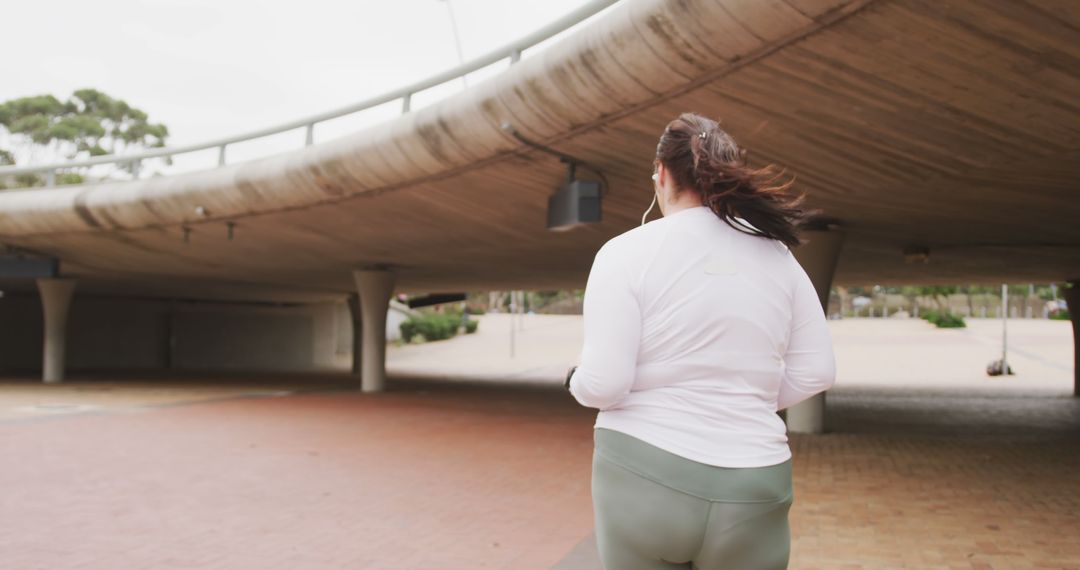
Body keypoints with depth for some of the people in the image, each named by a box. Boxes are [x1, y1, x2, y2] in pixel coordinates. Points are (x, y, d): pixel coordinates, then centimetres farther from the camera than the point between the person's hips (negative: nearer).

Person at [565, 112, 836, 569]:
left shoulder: (627, 252, -8)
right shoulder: (776, 254, 5)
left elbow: (602, 385, -13)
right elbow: (815, 371, 6)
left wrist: (578, 382, 9)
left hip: (644, 477, -3)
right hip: (752, 490, 3)